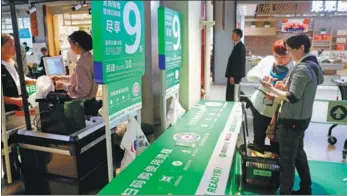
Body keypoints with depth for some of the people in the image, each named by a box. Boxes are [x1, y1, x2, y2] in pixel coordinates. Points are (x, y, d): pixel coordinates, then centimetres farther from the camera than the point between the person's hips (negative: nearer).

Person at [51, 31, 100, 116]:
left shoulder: (82, 62, -23)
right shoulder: (89, 57, 5)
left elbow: (83, 90, -23)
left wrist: (64, 86, -14)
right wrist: (61, 78, 18)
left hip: (84, 105, -9)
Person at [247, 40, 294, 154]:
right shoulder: (267, 60, -3)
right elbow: (250, 75, -3)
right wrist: (262, 77, -23)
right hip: (259, 107, 4)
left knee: (276, 144, 12)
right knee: (258, 139, 22)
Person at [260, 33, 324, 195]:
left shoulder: (302, 69, -23)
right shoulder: (312, 65, 8)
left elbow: (292, 97, -28)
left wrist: (272, 89, -18)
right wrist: (278, 94, 8)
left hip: (292, 120, -10)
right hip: (301, 118, 10)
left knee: (287, 159, 2)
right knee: (298, 153, 21)